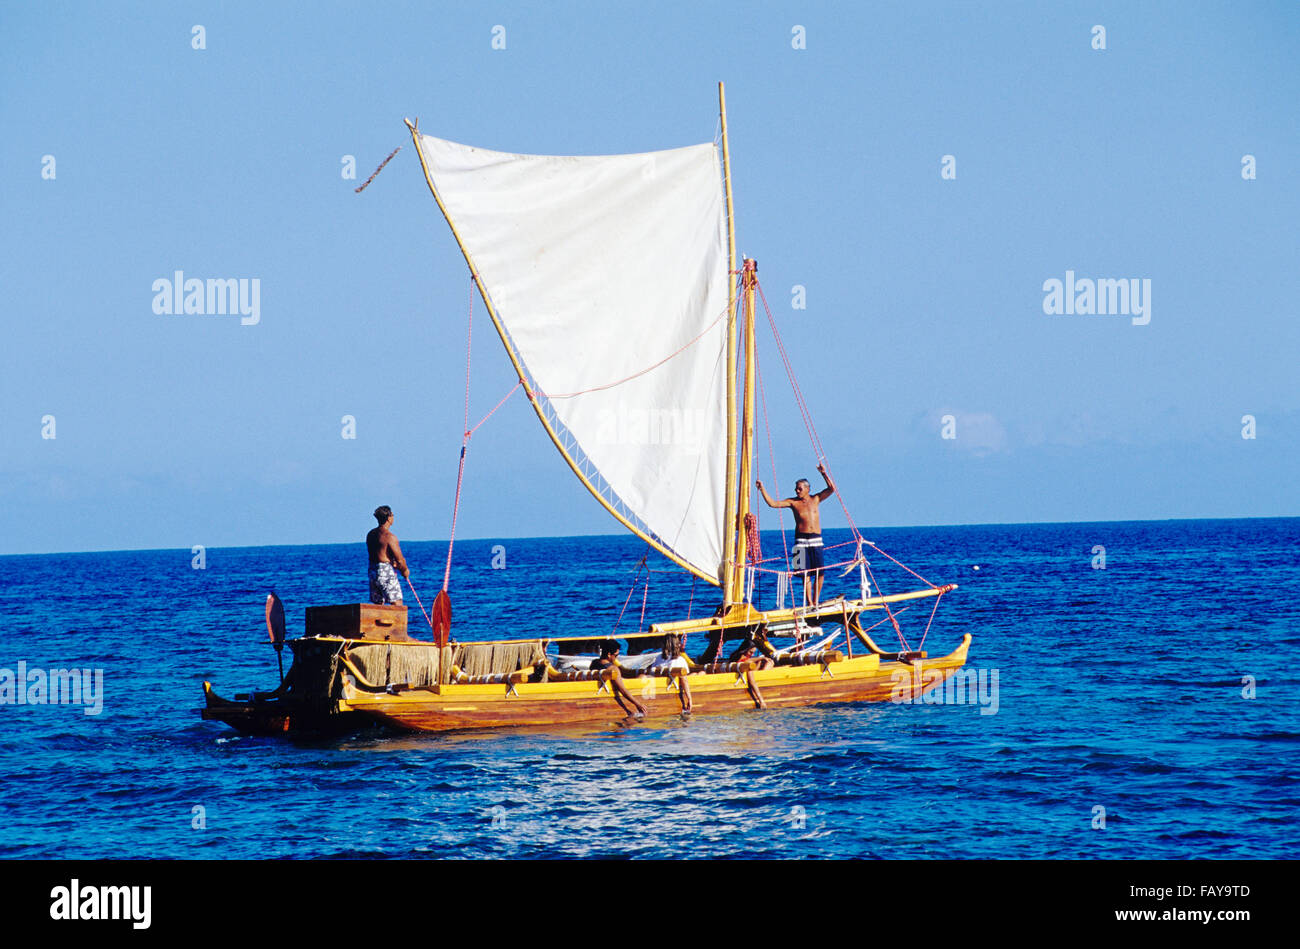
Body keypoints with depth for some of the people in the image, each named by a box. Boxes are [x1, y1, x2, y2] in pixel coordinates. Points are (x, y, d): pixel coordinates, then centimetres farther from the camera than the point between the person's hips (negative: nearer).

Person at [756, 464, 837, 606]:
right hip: (801, 540, -1)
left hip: (816, 541, 1)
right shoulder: (793, 502, 7)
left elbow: (831, 489, 5)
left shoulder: (815, 499, 11)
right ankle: (809, 603, -5)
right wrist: (762, 489, -5)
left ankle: (816, 601, 10)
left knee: (820, 573, -3)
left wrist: (824, 473, -3)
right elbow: (772, 503, 1)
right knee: (806, 573, -6)